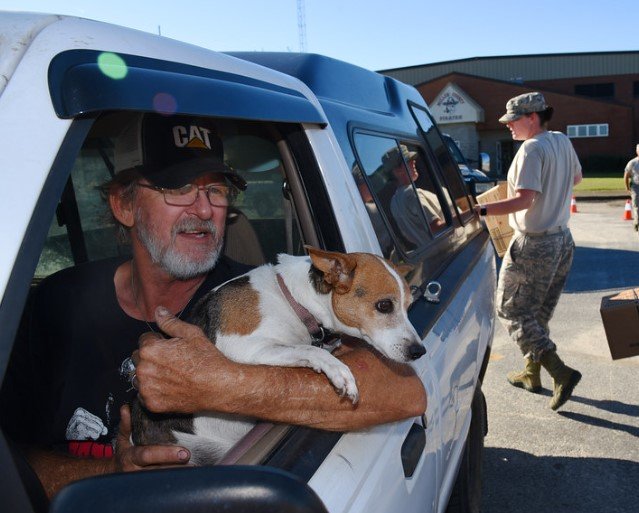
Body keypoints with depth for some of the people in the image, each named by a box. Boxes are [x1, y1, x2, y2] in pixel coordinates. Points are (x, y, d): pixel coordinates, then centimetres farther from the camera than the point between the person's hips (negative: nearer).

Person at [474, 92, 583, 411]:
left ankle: (561, 372, -6)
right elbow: (576, 178, 24)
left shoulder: (532, 149, -18)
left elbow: (524, 200, -28)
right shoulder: (562, 142, 8)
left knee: (512, 310, 0)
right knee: (539, 312, 18)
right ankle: (531, 373, 28)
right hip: (562, 240, 9)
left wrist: (479, 210, -33)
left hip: (533, 244, -9)